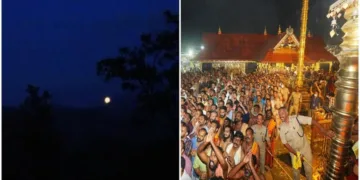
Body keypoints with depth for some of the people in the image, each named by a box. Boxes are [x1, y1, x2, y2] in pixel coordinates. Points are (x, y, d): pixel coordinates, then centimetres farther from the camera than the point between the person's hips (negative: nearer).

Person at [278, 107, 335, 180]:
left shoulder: (296, 118, -23)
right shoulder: (281, 128, -17)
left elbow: (312, 121, -25)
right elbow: (285, 143, -10)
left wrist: (325, 132, -33)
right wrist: (296, 154, -16)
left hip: (305, 147, -1)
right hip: (293, 151, 1)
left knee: (308, 168, 13)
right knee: (295, 169, 16)